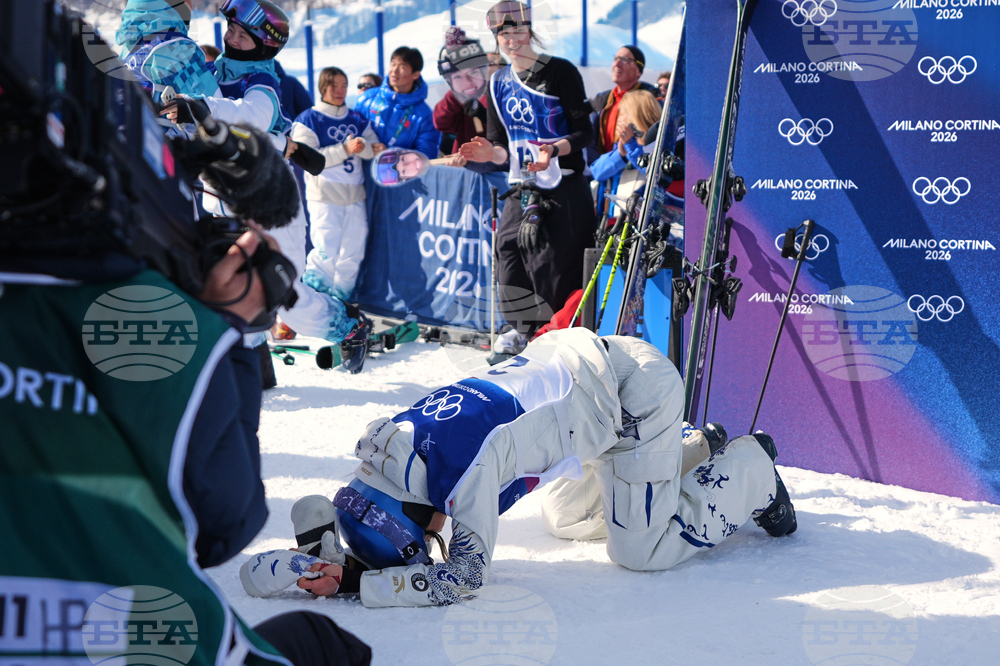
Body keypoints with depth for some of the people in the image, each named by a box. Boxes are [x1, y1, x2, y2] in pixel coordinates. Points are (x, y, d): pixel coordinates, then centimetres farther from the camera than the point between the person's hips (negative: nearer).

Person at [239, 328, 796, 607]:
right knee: (567, 520, 19)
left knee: (642, 550, -2)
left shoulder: (467, 469, -34)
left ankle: (750, 469, 18)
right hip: (574, 355, 8)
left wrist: (356, 581, -32)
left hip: (638, 389, -8)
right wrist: (330, 542, -13)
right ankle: (698, 448, 31)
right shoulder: (396, 434, -10)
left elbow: (466, 576, -28)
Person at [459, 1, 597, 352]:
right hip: (522, 187, 5)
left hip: (564, 186, -5)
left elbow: (585, 132, -8)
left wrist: (555, 149, -26)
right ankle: (523, 327, 10)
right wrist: (490, 153, -7)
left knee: (555, 254, -9)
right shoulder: (499, 83, 13)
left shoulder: (561, 72, -6)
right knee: (509, 244, -4)